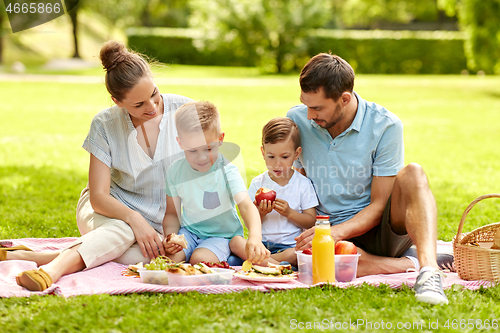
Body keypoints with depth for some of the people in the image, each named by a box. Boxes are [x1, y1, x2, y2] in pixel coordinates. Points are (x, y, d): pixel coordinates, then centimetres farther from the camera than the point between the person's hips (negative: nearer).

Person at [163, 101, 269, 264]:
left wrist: (255, 236, -51)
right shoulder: (175, 171, -5)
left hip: (222, 234, -3)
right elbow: (172, 214, 6)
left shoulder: (227, 170, -17)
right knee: (169, 258, -24)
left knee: (200, 259, -30)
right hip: (189, 231, 3)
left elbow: (246, 205, -31)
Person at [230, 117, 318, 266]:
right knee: (235, 241, -26)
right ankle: (273, 262, -39)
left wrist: (289, 213, -16)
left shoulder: (303, 184, 2)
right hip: (262, 242, 2)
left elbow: (311, 222, 0)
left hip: (291, 245, -2)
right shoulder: (257, 183, 6)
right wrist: (260, 213, -15)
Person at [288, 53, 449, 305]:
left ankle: (428, 267, -49)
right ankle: (409, 265, -24)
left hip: (378, 232, -1)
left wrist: (338, 231, -27)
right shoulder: (296, 120, -2)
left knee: (413, 174, -31)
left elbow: (379, 206, -10)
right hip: (328, 232, 1)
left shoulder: (385, 126, -11)